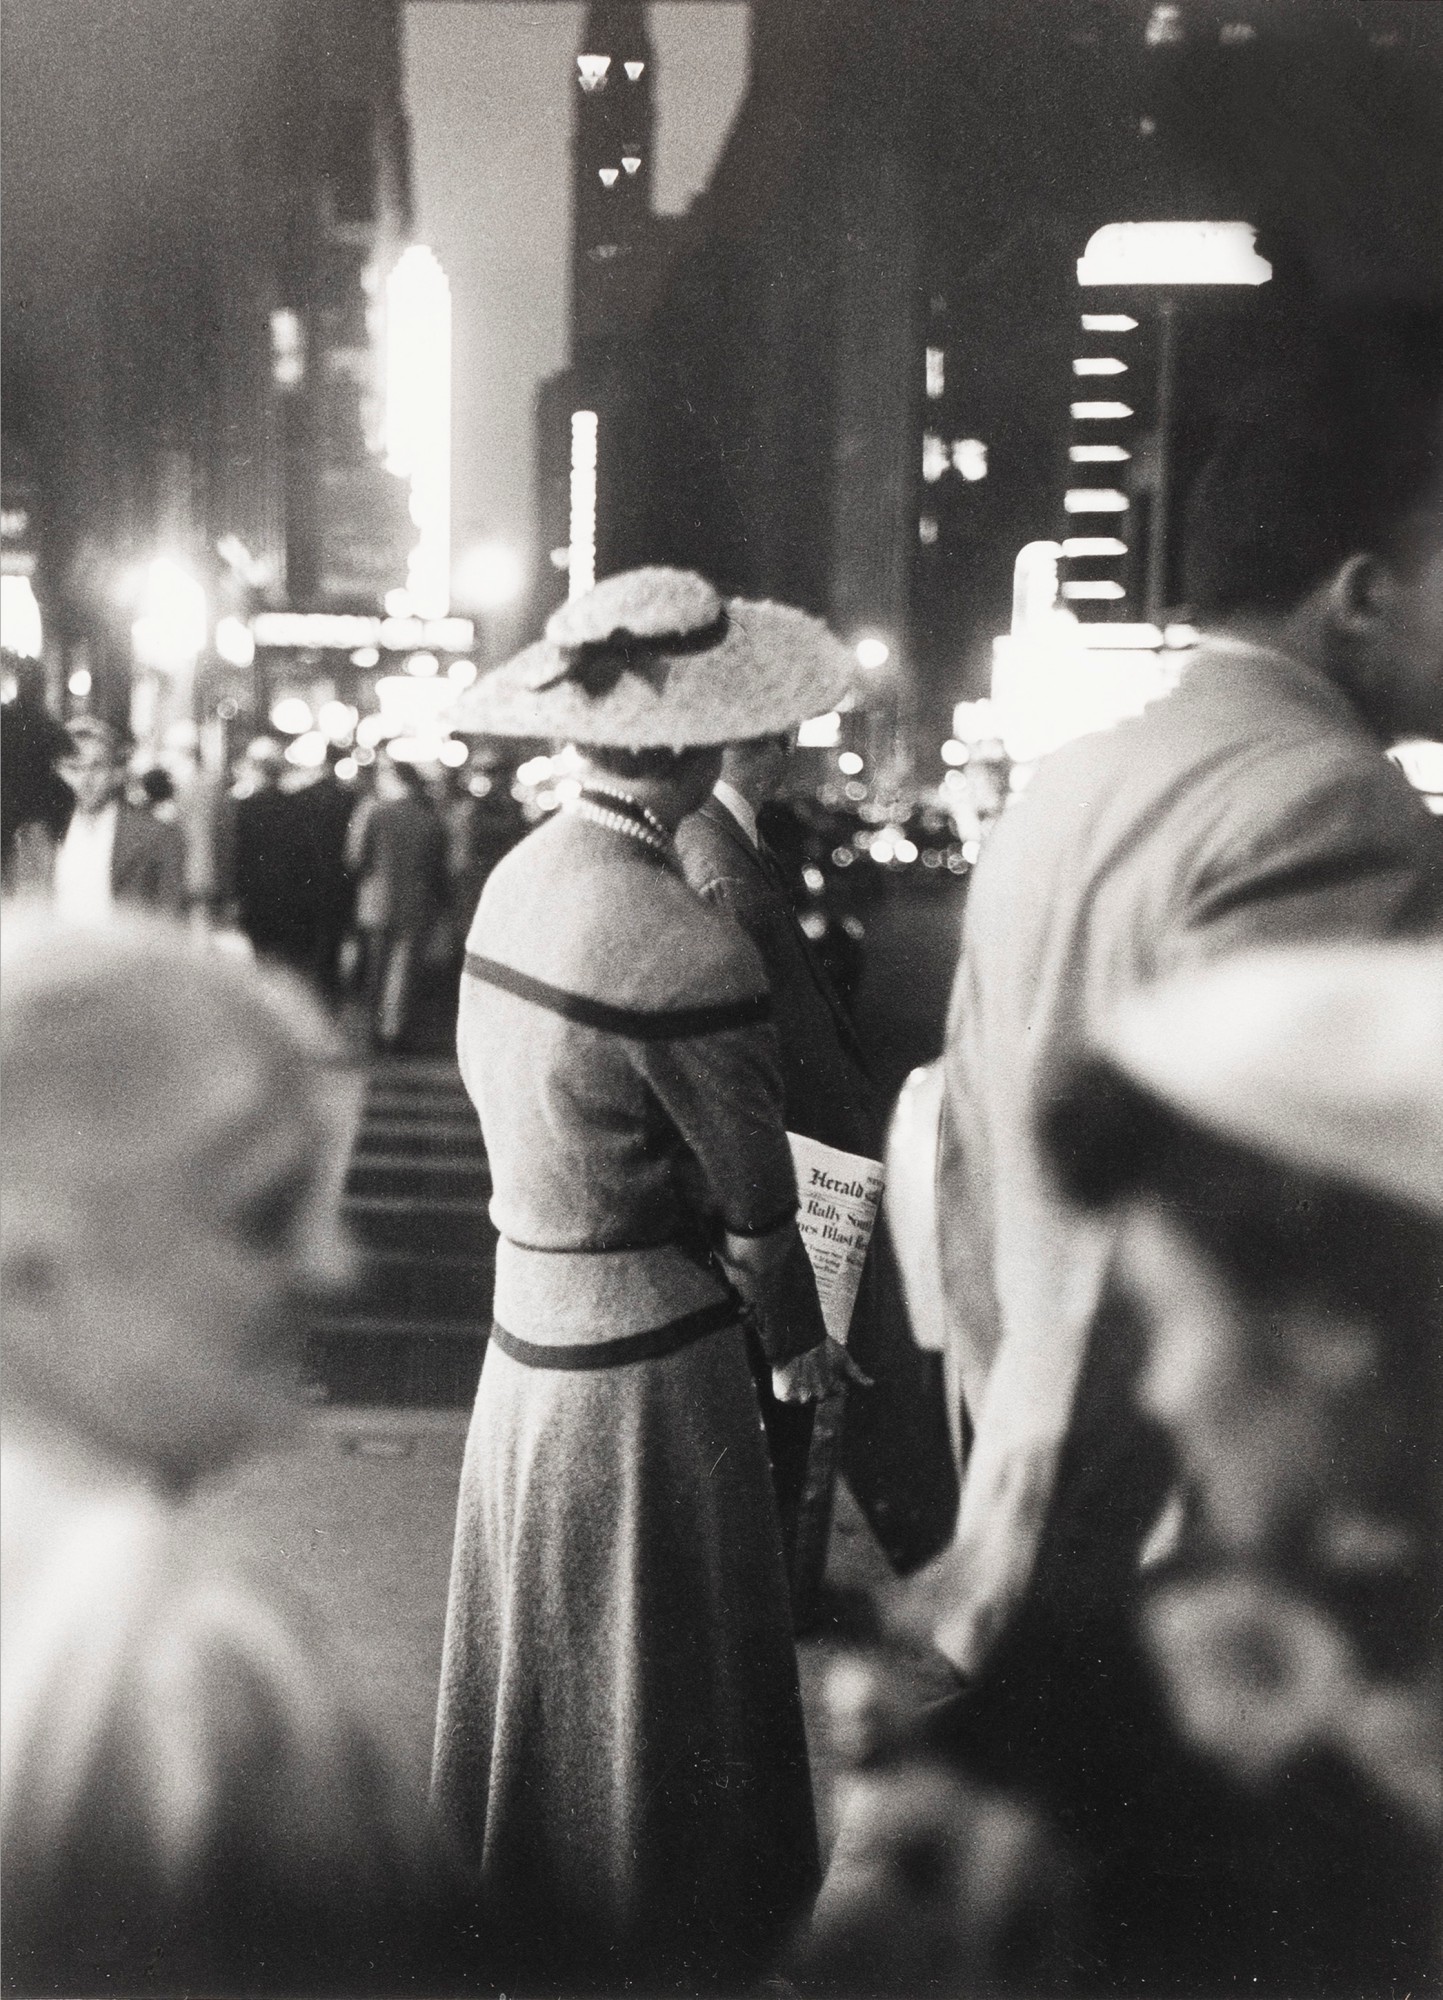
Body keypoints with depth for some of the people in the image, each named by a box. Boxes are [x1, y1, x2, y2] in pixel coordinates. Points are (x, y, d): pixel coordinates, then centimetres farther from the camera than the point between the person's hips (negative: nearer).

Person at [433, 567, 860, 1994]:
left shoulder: (517, 875, -2)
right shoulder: (688, 950, -25)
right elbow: (753, 1202, -16)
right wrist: (800, 1344, 1)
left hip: (526, 1313, 8)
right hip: (646, 1357, -8)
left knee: (548, 1651, 23)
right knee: (663, 1679, 9)